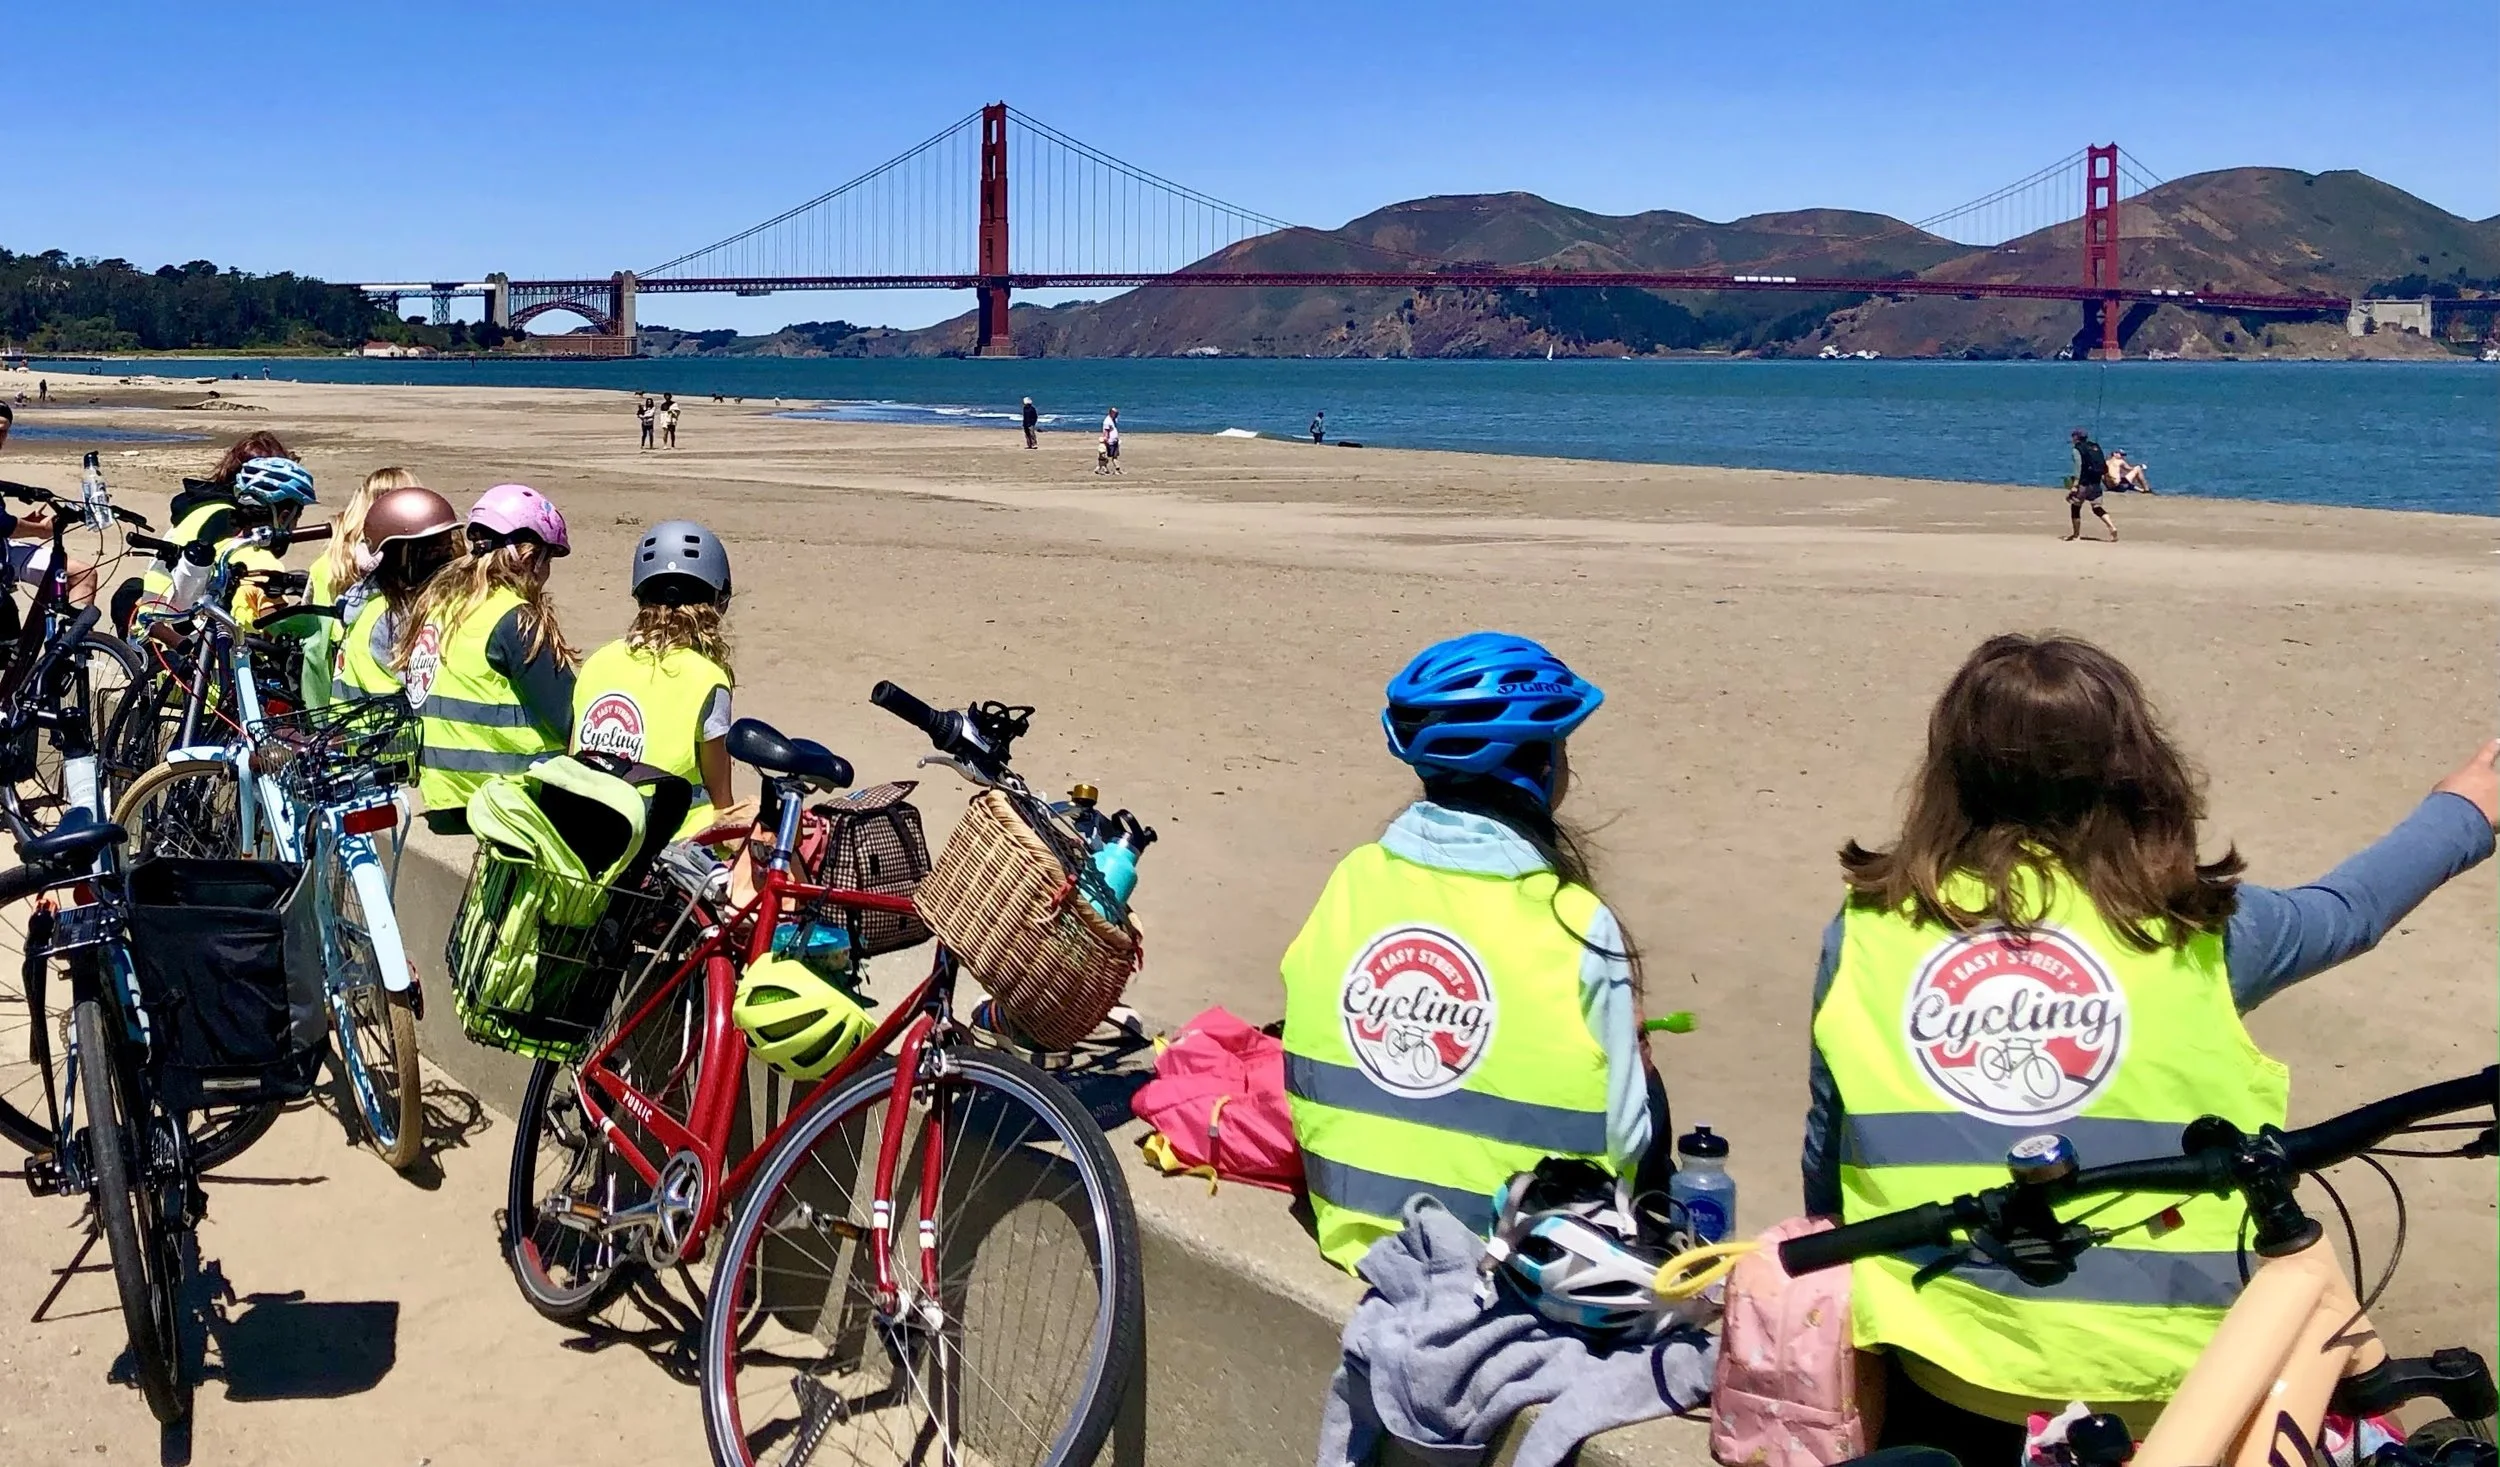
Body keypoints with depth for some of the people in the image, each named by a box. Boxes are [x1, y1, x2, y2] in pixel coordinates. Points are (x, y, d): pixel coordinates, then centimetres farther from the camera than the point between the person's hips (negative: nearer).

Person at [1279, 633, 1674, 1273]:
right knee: (1647, 1095, 21)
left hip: (1356, 1228, 5)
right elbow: (1620, 1141, -15)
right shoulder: (1574, 927, -20)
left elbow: (1308, 1079, 2)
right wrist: (1633, 1056, 5)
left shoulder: (1352, 882, -8)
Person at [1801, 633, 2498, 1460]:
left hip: (1944, 1365, 1)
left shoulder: (1866, 930, 0)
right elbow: (2351, 910, 21)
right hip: (2157, 1378, -1)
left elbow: (1827, 1153, 10)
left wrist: (1840, 1276, 28)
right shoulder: (2191, 928, 0)